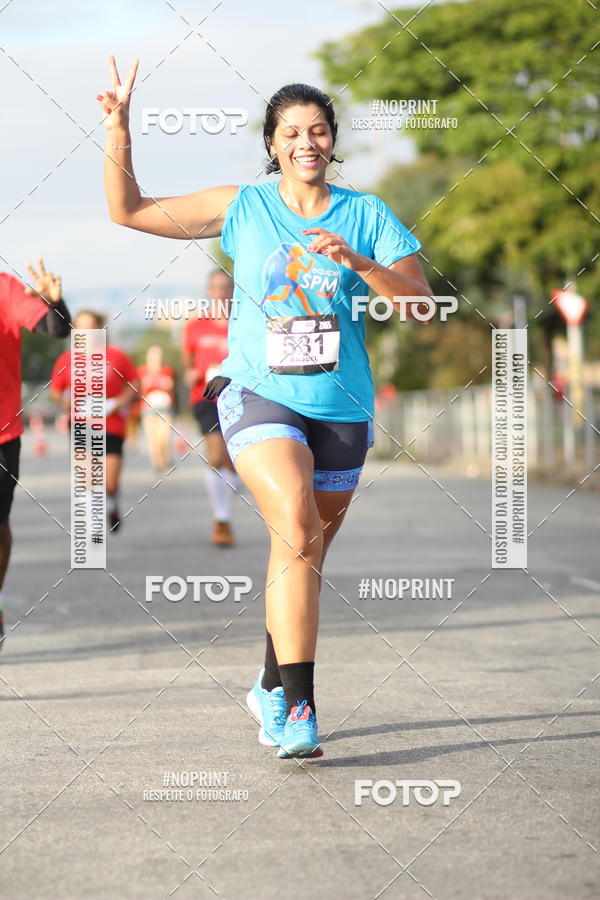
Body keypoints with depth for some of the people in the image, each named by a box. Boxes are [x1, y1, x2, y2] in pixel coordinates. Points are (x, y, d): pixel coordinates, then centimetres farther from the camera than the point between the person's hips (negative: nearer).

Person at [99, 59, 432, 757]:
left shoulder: (366, 216, 6)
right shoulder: (242, 208, 5)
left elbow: (421, 302, -1)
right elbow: (129, 210, 8)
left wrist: (359, 263, -16)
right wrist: (119, 133, -4)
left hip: (341, 408, 3)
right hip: (259, 394, -2)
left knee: (303, 556, 11)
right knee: (296, 531, -25)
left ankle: (273, 687, 34)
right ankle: (299, 707, -26)